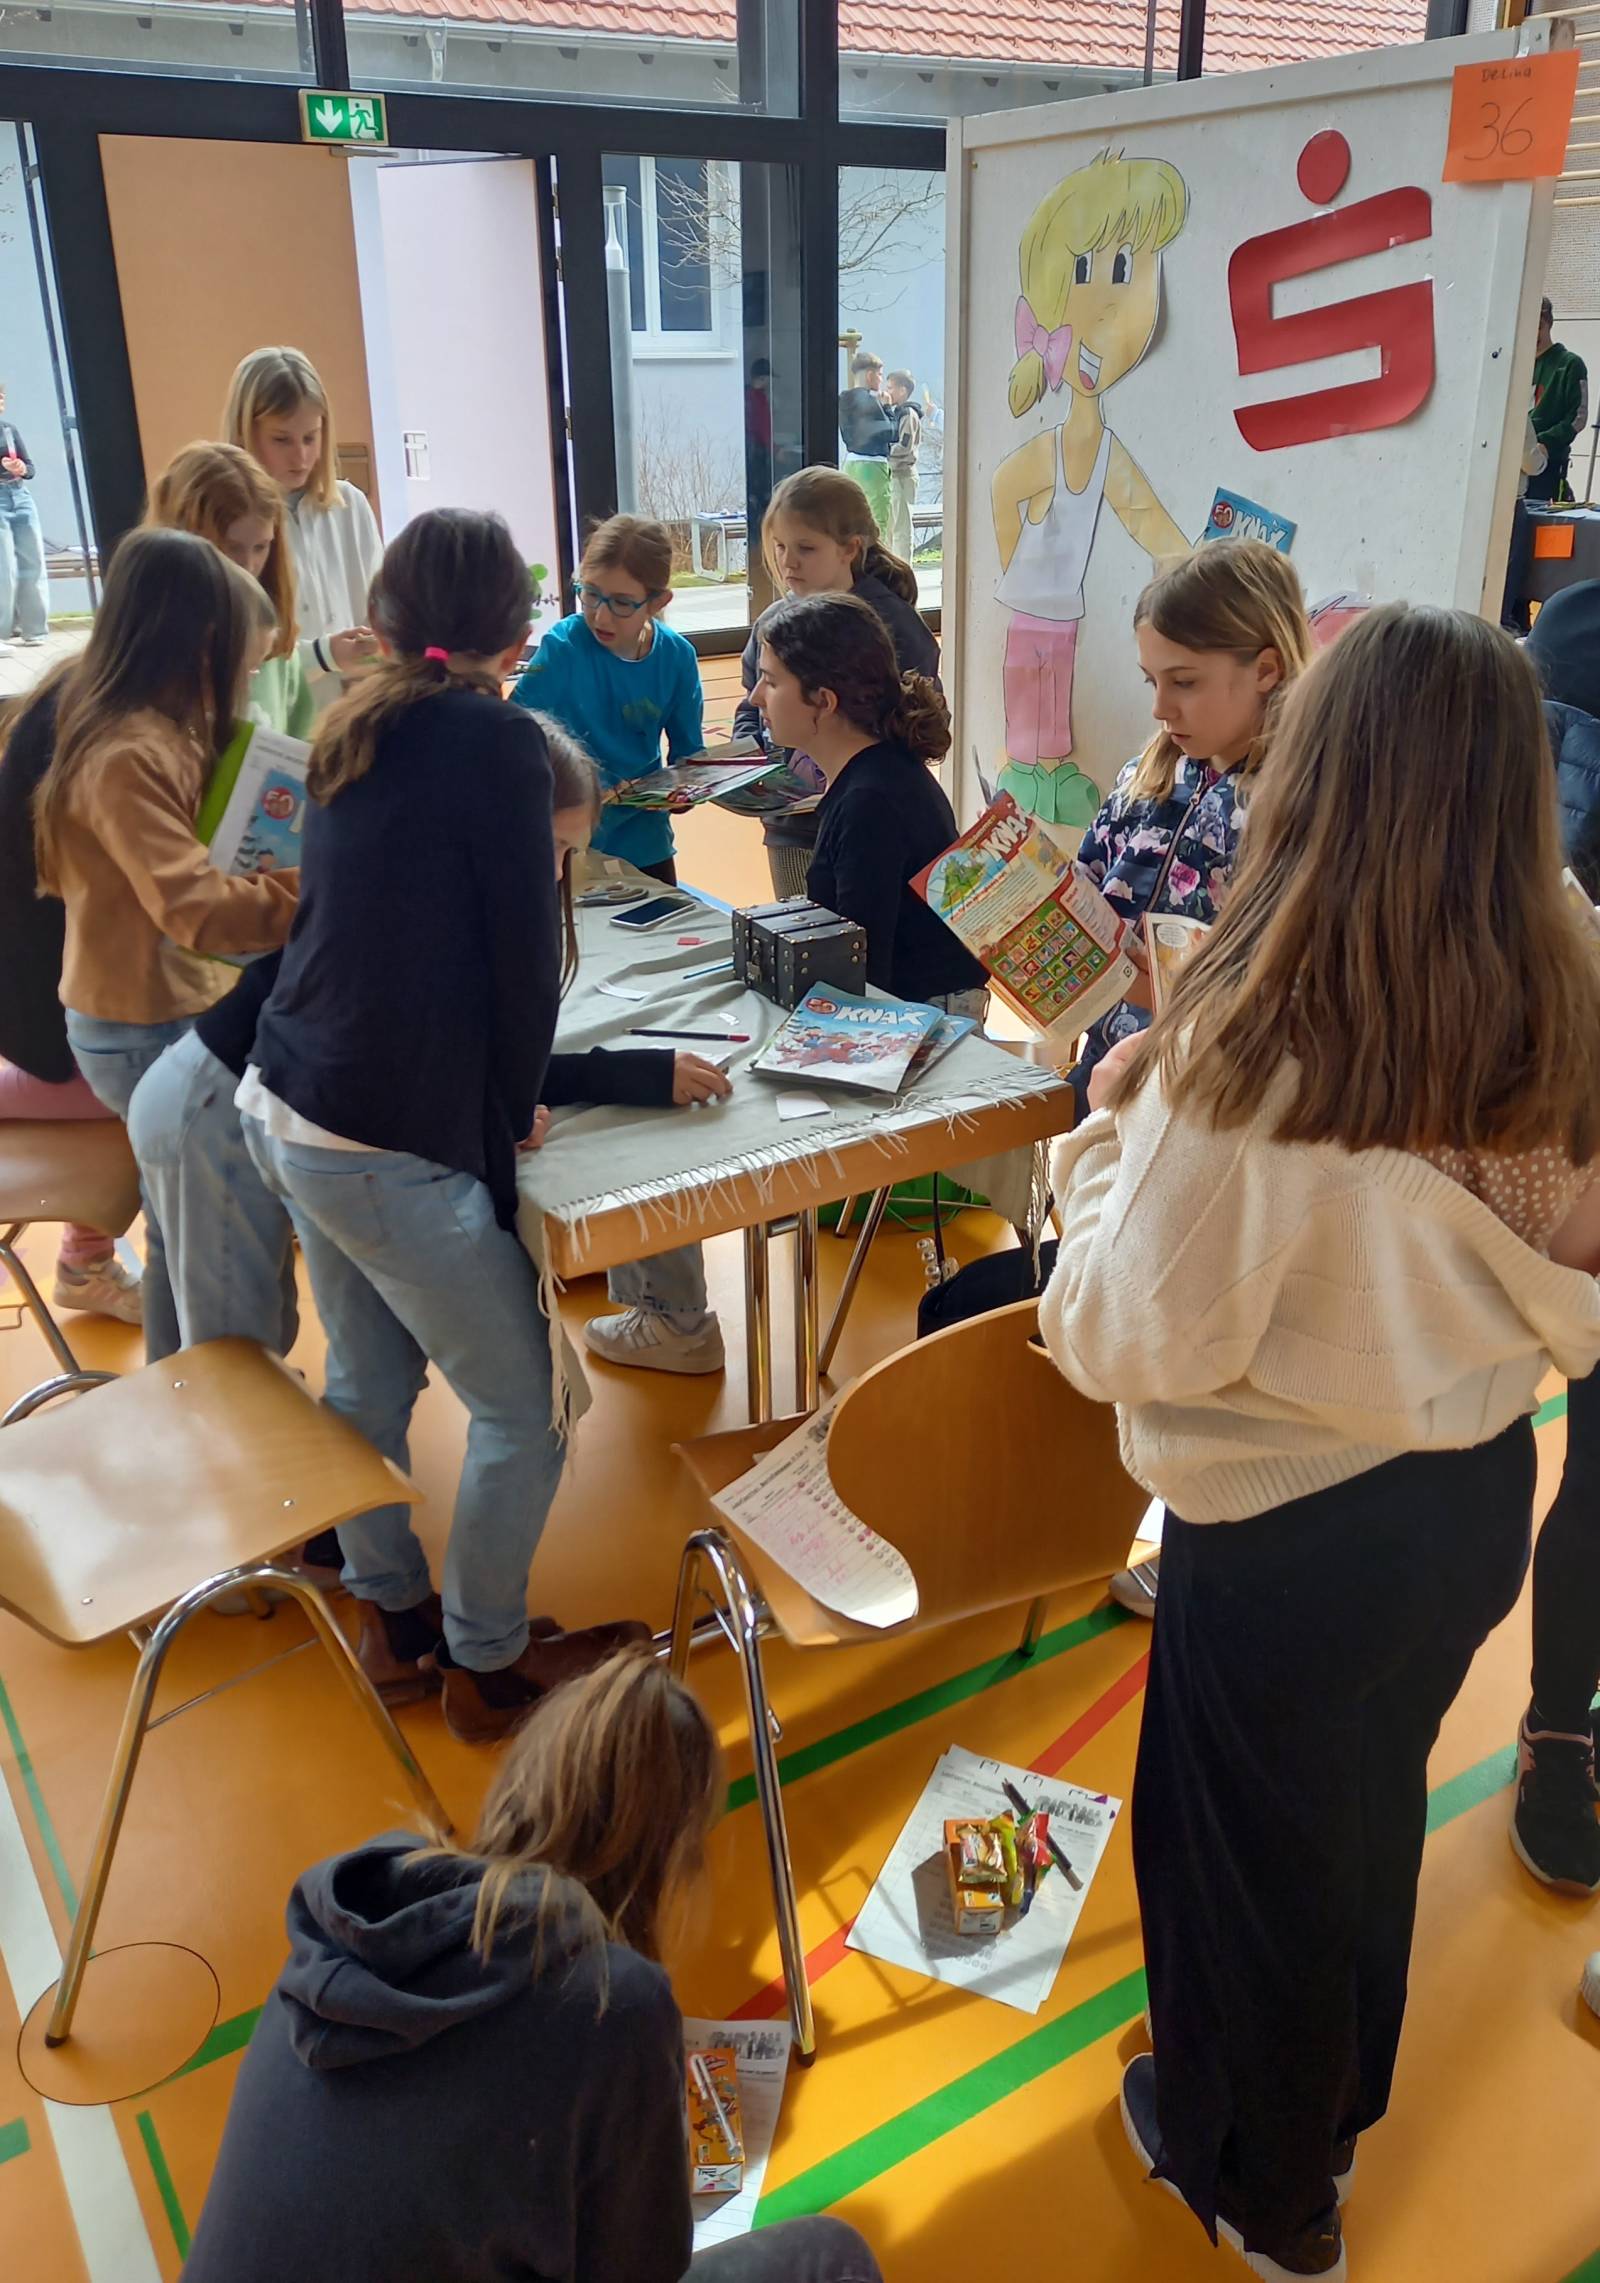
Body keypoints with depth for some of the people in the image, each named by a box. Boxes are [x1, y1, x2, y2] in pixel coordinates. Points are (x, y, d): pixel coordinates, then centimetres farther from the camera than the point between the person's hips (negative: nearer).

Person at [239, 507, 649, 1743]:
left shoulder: (356, 728, 11)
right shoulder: (495, 739, -12)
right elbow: (526, 954, -11)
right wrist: (513, 1113, 3)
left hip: (288, 1105, 9)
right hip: (394, 1142, -8)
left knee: (369, 1375, 21)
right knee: (525, 1409, 7)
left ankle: (391, 1619, 37)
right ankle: (485, 1664, 21)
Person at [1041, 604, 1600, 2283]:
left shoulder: (1251, 1046, -30)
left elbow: (1133, 1342, -22)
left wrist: (1114, 1130, -9)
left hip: (1290, 1532, -6)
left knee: (1245, 1847, 21)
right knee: (1372, 1811, 30)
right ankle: (1336, 2101, 57)